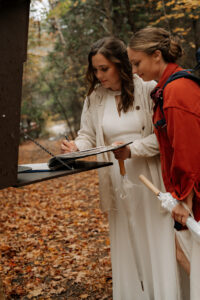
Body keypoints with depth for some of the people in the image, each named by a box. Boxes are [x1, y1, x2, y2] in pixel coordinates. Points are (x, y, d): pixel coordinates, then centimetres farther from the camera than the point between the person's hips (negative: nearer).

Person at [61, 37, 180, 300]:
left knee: (154, 241, 2)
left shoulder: (148, 89, -8)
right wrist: (76, 148, -13)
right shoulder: (94, 98, 6)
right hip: (117, 182, 4)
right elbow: (88, 135, 8)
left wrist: (132, 149, -19)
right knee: (125, 246, 11)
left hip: (149, 178, -3)